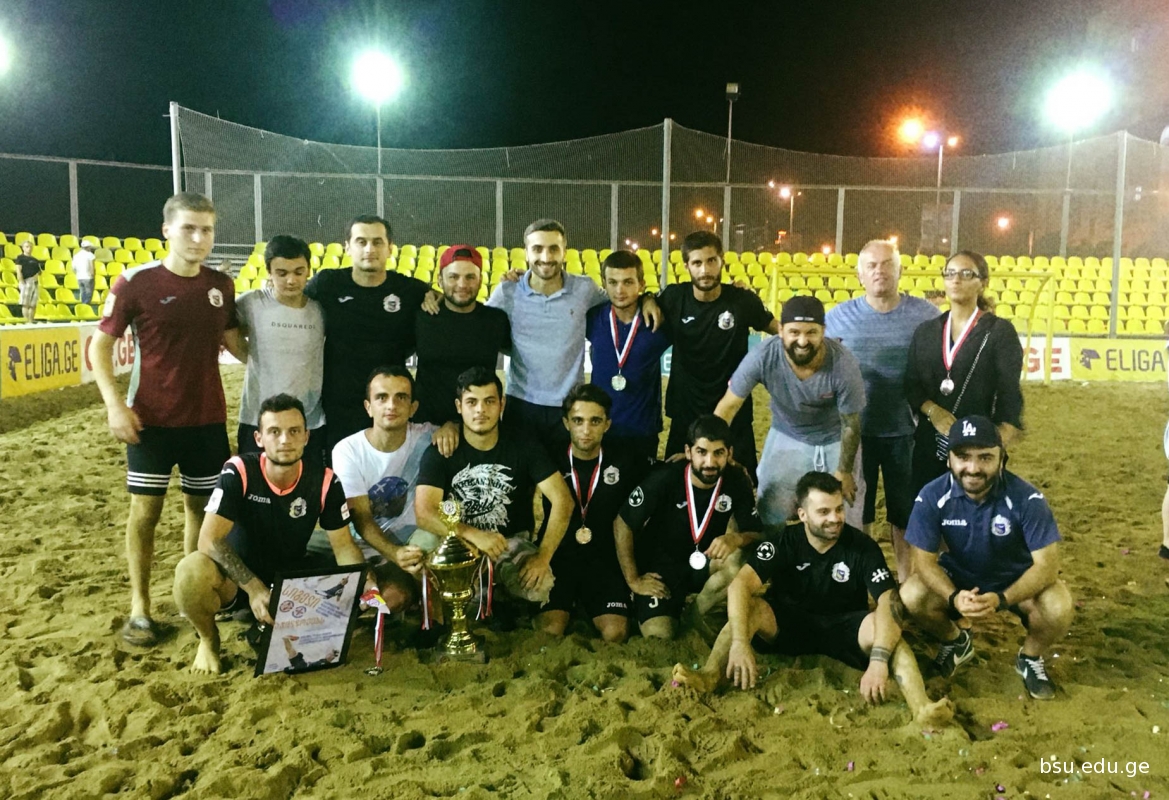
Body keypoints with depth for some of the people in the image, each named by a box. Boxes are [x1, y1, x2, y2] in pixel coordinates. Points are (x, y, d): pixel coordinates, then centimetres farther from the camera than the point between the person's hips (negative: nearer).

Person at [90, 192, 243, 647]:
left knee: (202, 505, 11)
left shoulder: (221, 285, 2)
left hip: (208, 418, 4)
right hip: (151, 420, -3)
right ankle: (139, 608, 16)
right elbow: (100, 345, -5)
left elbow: (234, 341, 16)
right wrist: (115, 404, -15)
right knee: (146, 509, 3)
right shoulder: (136, 282, -10)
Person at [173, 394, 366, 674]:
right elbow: (209, 539, -24)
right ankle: (208, 640, -2)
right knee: (192, 571, -35)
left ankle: (270, 628, 5)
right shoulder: (239, 472, -19)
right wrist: (253, 587, -35)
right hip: (237, 578, -2)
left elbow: (343, 546, -7)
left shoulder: (325, 481, -12)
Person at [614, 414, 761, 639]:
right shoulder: (665, 479, -23)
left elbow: (755, 534, -9)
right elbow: (622, 525, -14)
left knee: (738, 560, -29)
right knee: (659, 635, -24)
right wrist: (633, 580, -12)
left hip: (702, 564, 3)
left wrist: (736, 538, -33)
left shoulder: (737, 481, -14)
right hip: (660, 567, -3)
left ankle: (697, 616, -1)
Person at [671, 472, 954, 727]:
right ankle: (709, 675, -48)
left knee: (882, 624, -32)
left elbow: (888, 603, -26)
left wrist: (878, 660, -42)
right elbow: (740, 585, -27)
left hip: (844, 628, 0)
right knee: (751, 605, -29)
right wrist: (740, 643, -43)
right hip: (789, 623, 1)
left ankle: (921, 708, -48)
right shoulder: (783, 541, -14)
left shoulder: (863, 547, -15)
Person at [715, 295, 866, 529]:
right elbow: (728, 407, -19)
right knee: (769, 517, 5)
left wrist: (844, 471, -6)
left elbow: (850, 425, -16)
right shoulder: (762, 357, -31)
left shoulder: (843, 365, -32)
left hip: (835, 440, -1)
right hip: (786, 437, 1)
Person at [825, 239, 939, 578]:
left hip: (905, 431, 0)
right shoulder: (839, 316, -2)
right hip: (856, 430, 1)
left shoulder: (925, 314, -4)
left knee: (904, 509, 14)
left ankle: (905, 581, 31)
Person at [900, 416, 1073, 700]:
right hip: (958, 577, 2)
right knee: (911, 596, -24)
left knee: (1058, 608, -30)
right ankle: (956, 642, 11)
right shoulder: (932, 497, -22)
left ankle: (1030, 657, 6)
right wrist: (953, 598, -38)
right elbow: (924, 560, -19)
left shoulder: (1026, 498, -26)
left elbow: (1047, 564, -27)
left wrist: (1001, 600, -42)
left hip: (1017, 582, -1)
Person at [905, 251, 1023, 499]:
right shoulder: (926, 330, 10)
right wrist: (932, 410, -13)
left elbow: (1009, 396, -7)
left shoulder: (1000, 331, -2)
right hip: (929, 442, 4)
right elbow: (911, 385, 7)